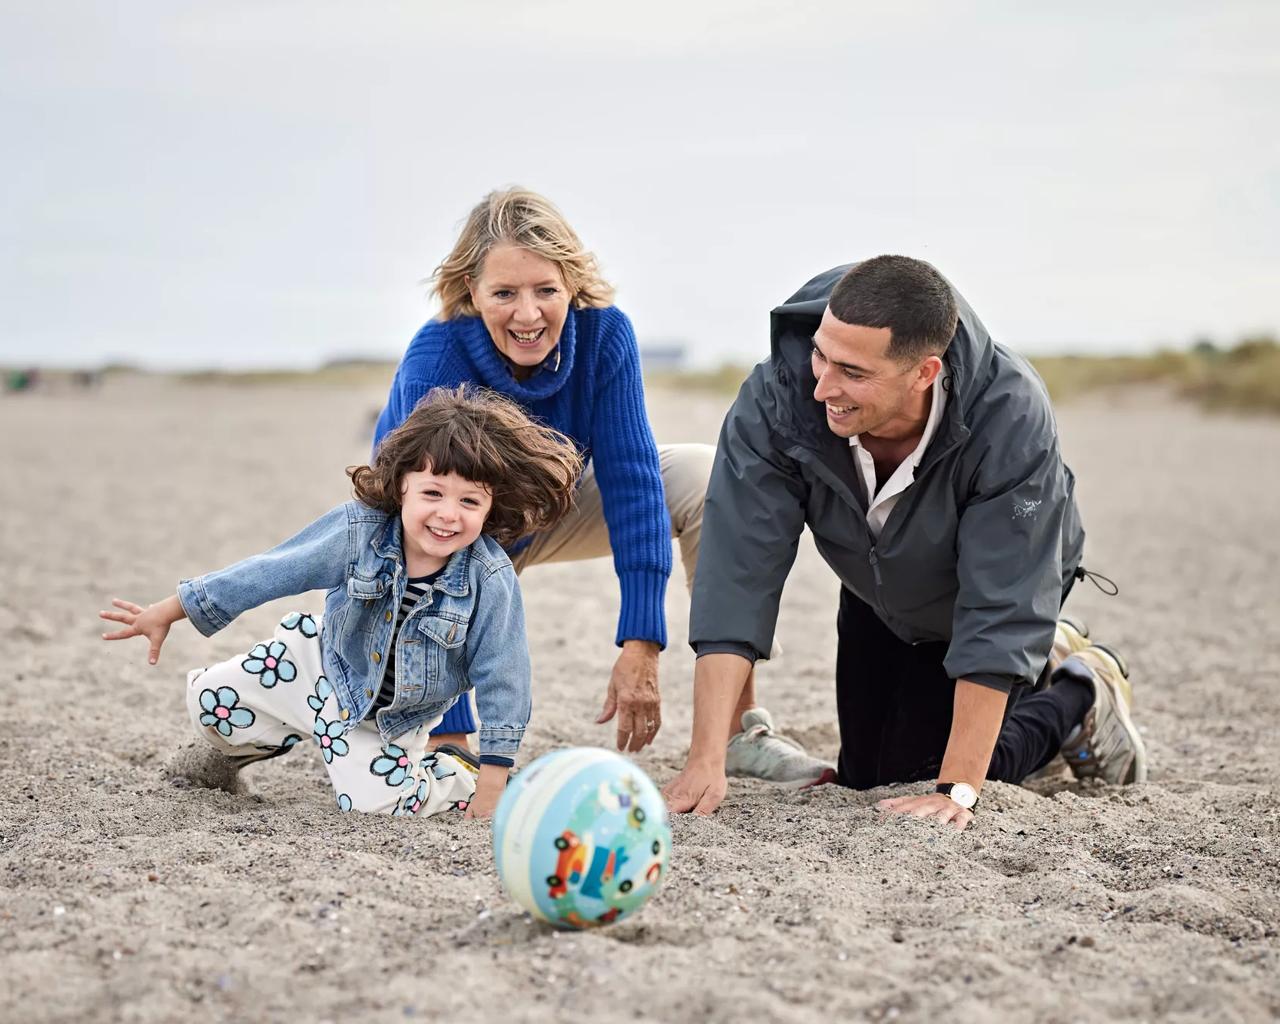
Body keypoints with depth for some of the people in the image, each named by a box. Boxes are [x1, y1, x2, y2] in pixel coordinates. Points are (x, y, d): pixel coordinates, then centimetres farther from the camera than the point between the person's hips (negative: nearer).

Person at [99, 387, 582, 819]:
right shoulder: (359, 529, -27)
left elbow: (501, 680, -22)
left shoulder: (492, 581, -31)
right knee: (210, 698, -3)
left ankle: (459, 773, 11)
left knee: (376, 800, -21)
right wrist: (167, 612, -12)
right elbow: (271, 572, -17)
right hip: (327, 665, 2)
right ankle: (232, 752, 34)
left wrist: (490, 785, -20)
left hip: (394, 716, -2)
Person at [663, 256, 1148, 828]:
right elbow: (737, 577, -36)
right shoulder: (775, 399, -36)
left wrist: (956, 792, -39)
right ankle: (1042, 662, 32)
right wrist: (705, 762, -41)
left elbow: (999, 612, -38)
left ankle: (1081, 693, 13)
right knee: (862, 776, 14)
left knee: (914, 773, -11)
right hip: (877, 598, 4)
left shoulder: (1012, 419, -41)